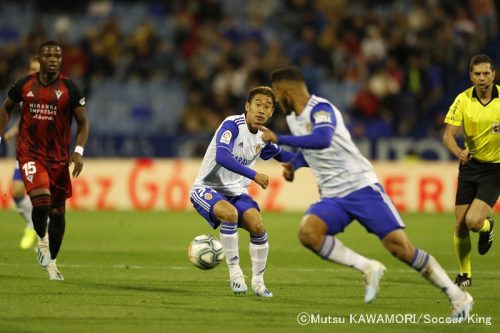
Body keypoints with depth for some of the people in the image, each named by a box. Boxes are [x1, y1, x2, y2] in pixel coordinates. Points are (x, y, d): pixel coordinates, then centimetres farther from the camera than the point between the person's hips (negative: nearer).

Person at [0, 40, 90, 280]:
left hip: (58, 157, 1)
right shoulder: (25, 85, 0)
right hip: (30, 153, -1)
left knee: (57, 211, 6)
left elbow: (83, 122, 2)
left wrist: (78, 151, -12)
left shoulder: (69, 89, -4)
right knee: (41, 201, -23)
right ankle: (42, 239, 7)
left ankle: (51, 261, 23)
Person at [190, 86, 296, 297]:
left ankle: (258, 281, -2)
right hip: (207, 188, -6)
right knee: (230, 213, -36)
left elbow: (283, 156, 23)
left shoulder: (263, 138, 2)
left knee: (257, 224, -19)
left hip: (235, 192, 6)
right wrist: (254, 175, -40)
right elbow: (222, 156, -36)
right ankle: (234, 271, -23)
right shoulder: (232, 125, -20)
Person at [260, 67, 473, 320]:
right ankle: (369, 269, -11)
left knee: (399, 247, -12)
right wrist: (293, 165, 12)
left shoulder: (320, 108, -14)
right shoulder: (293, 118, 13)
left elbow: (322, 140, -35)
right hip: (332, 197, 8)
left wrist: (278, 139, -30)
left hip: (362, 187, -7)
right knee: (307, 233, -22)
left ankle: (457, 296, 1)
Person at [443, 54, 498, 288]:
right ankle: (464, 274, 23)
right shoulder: (463, 100, -7)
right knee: (460, 226, 1)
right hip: (470, 164, 2)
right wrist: (459, 152, -33)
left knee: (473, 221, -19)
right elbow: (448, 136, -12)